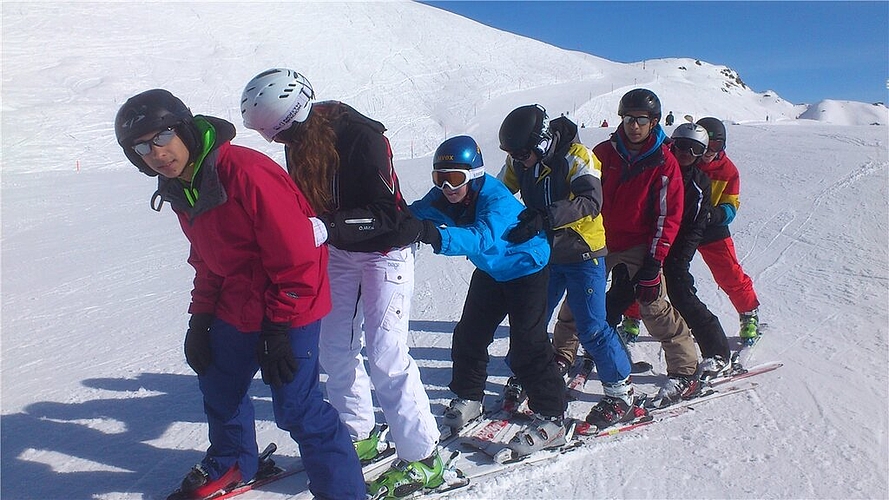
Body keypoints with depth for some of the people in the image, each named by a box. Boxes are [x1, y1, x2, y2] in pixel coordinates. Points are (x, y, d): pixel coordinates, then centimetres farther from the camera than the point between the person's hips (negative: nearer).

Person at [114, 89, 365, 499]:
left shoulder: (247, 172, -26)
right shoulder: (179, 188, 3)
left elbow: (296, 257, -24)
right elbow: (206, 260, 14)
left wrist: (278, 330, -19)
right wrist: (200, 318, 8)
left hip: (287, 310, -9)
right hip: (234, 307, 9)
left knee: (296, 408, -8)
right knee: (218, 383, 24)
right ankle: (231, 462, 50)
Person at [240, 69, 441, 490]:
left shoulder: (362, 138, -25)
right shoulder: (300, 141, -3)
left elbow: (384, 214, -27)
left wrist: (327, 227, -37)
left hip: (386, 249, -7)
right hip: (340, 250, 7)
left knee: (385, 355, -11)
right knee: (334, 348, 8)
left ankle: (421, 453, 3)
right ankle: (357, 436, 26)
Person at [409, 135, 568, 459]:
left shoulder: (497, 200, -36)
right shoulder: (443, 198, -14)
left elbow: (483, 238, -54)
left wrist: (439, 236, -69)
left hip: (526, 268, -7)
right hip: (490, 271, 8)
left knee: (527, 344, -13)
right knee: (469, 334, 10)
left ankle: (550, 419, -2)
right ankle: (468, 398, 29)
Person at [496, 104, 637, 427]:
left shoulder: (576, 156, -19)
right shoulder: (519, 162, -2)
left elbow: (591, 201, -32)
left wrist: (545, 217, -43)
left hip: (583, 254, -5)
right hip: (545, 254, 6)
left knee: (591, 327, -5)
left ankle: (621, 393, 12)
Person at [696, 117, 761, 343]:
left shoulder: (728, 171, -6)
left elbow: (731, 206, -4)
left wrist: (717, 214, -27)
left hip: (711, 230, 1)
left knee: (731, 276, 0)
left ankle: (750, 316, 24)